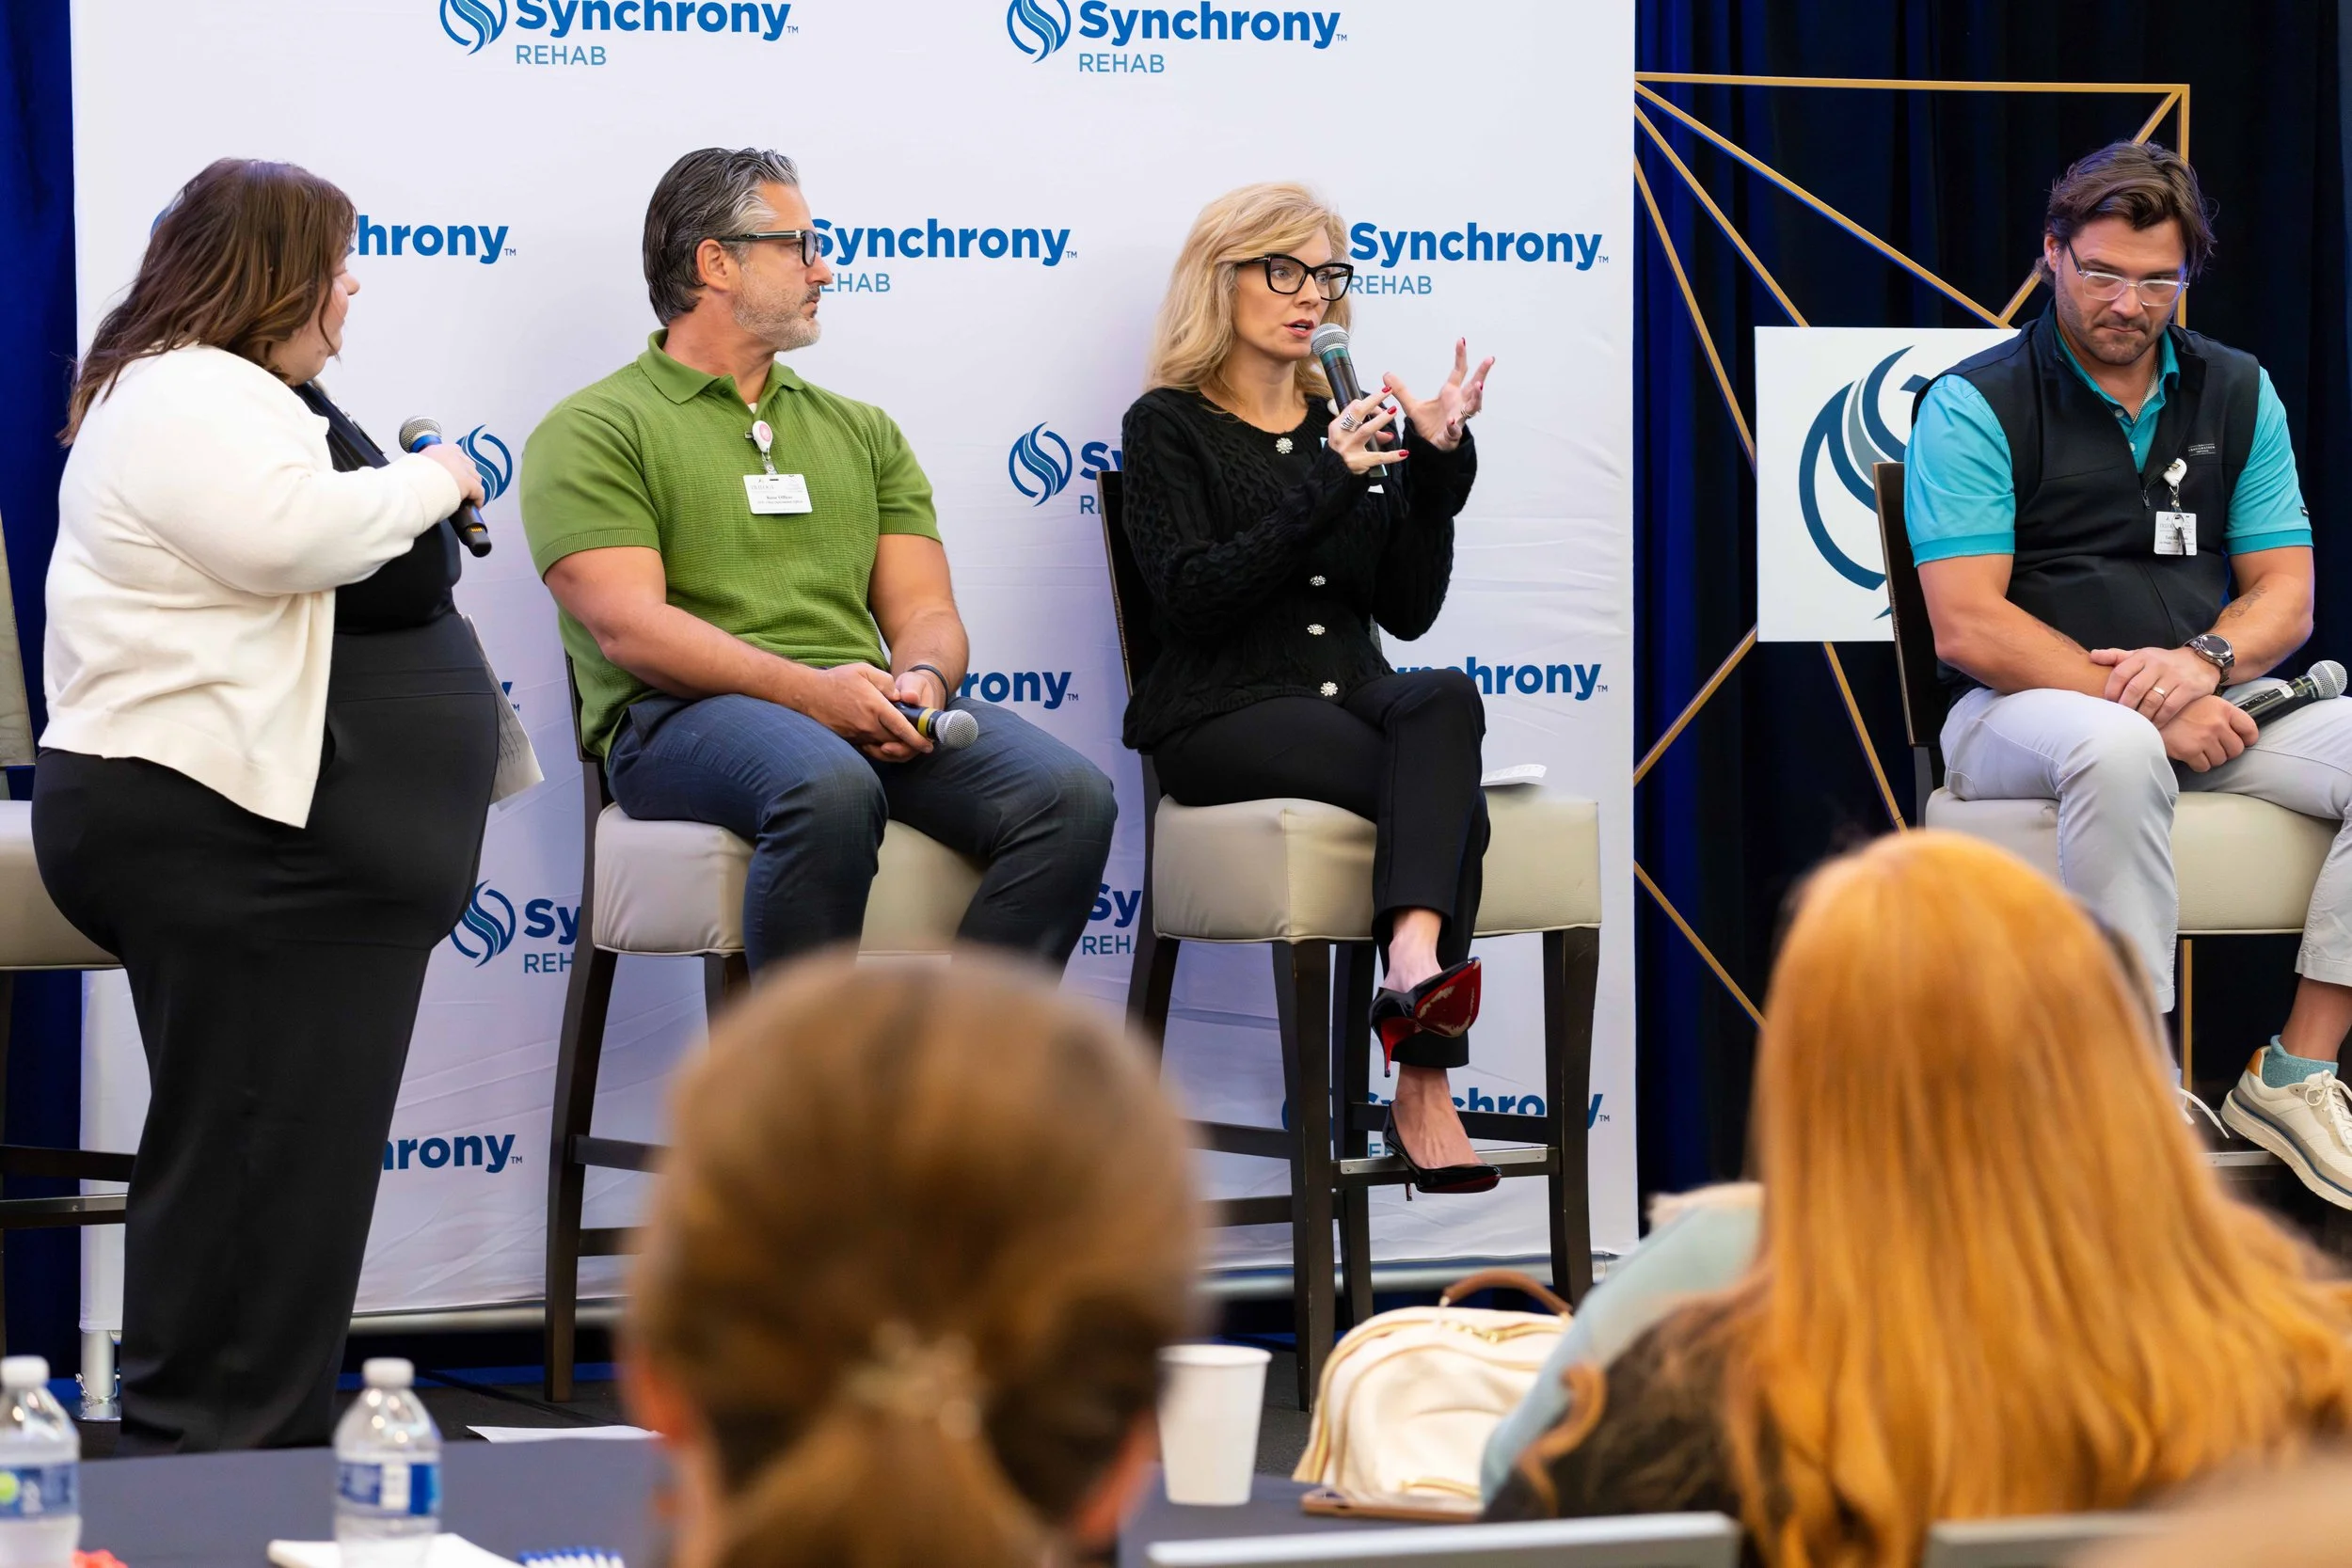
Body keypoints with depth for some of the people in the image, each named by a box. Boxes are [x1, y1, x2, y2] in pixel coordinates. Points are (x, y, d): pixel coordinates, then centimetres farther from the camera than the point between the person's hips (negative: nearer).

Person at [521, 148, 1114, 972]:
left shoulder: (860, 432, 26)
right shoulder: (592, 432, 7)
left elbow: (925, 611, 18)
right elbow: (629, 626, -7)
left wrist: (921, 676, -8)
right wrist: (809, 690, -19)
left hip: (866, 709, 5)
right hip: (682, 714, -5)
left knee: (1070, 796, -23)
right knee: (829, 789, -40)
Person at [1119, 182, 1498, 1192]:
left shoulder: (1345, 423, 20)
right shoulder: (1169, 428, 4)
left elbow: (1408, 610, 11)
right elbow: (1192, 597, -12)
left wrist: (1437, 464, -2)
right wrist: (1327, 484, -18)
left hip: (1351, 695, 5)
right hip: (1220, 714, -5)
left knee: (1444, 701, -33)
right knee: (1450, 798, -31)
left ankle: (1415, 960, -53)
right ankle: (1424, 1093, -42)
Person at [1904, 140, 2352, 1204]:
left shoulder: (2238, 394, 14)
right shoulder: (1974, 404, -2)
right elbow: (1967, 626, -11)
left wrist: (2204, 662, -15)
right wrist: (2139, 699, -18)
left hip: (2211, 709, 5)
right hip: (2022, 711, -5)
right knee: (2120, 750, -41)